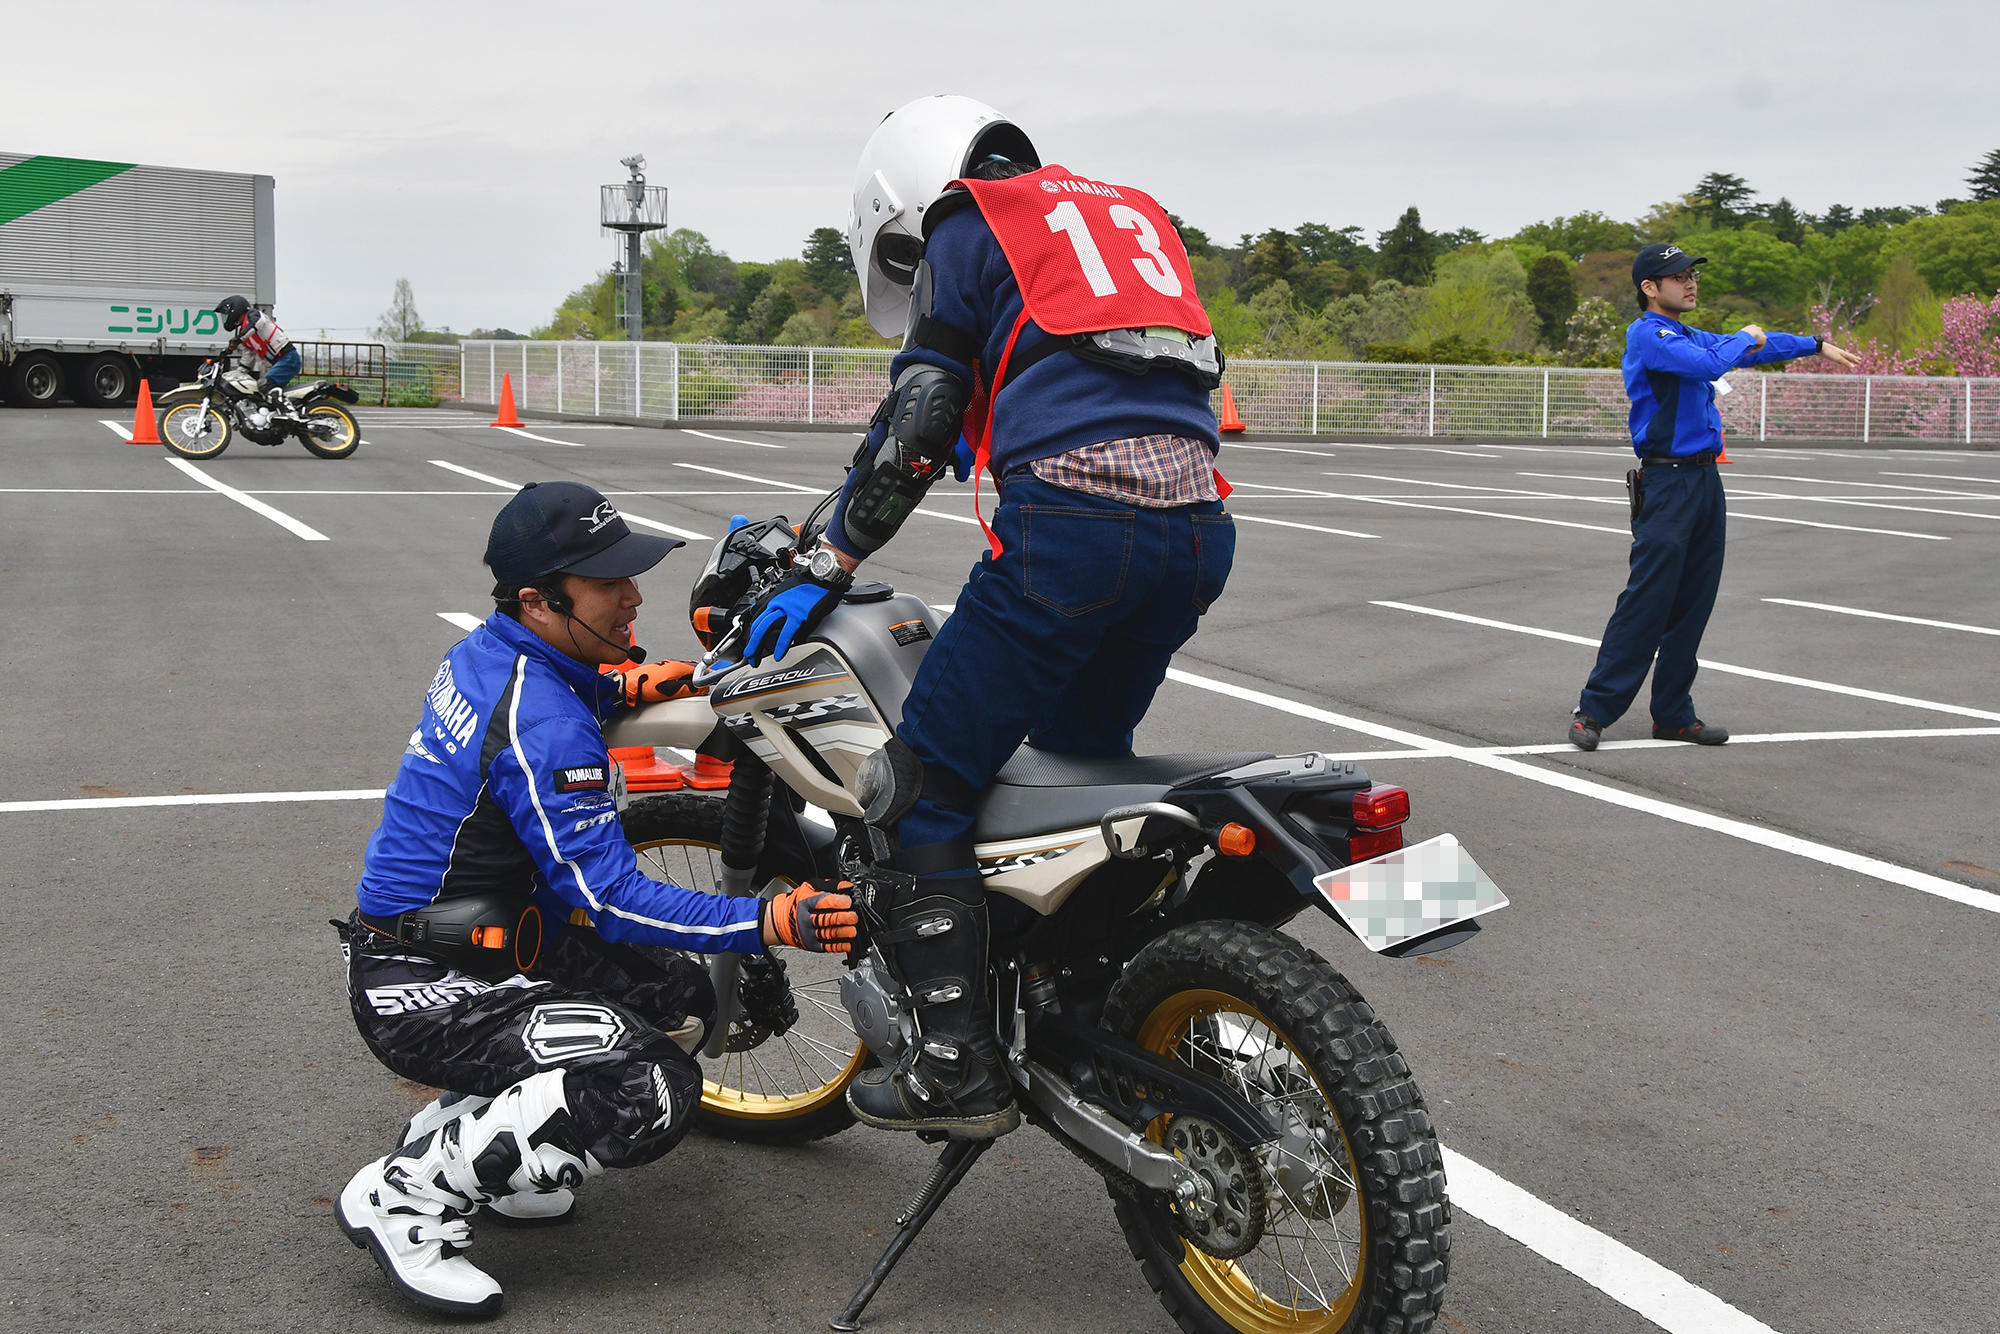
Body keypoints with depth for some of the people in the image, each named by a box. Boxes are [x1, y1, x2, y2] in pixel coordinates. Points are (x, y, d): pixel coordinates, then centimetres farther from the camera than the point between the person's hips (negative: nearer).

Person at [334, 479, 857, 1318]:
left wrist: (624, 688, 11)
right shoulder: (543, 728, -25)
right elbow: (613, 901, -24)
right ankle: (406, 1193, -12)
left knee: (681, 1001, 11)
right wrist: (771, 924, -27)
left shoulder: (487, 652, 4)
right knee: (653, 1092, -24)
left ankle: (458, 1121, 13)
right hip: (425, 992, -10)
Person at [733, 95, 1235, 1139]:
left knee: (925, 786, 0)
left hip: (1069, 522, -8)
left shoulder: (965, 230, 10)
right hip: (1197, 525, 8)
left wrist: (824, 569, 5)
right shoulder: (1131, 214, 30)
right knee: (1083, 758, 24)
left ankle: (958, 1067, -4)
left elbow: (913, 426, 1)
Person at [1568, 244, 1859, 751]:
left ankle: (1673, 714, 14)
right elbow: (1708, 364, -23)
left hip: (1706, 480, 9)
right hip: (1666, 483, -9)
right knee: (1645, 603, -11)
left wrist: (1816, 345, 39)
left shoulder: (1687, 335, 18)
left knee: (1693, 603, 8)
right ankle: (1594, 710, -7)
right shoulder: (1646, 334, -9)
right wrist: (1744, 338, -5)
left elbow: (1757, 346, 34)